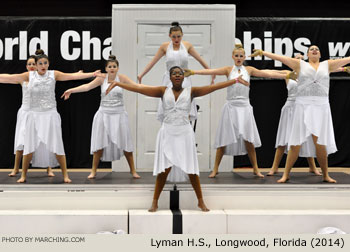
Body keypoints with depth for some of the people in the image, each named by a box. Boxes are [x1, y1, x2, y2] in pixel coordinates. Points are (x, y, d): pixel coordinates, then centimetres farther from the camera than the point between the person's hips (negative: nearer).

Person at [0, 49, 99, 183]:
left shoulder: (53, 74, -1)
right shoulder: (29, 75, 1)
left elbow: (72, 76, -6)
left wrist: (91, 74, -13)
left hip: (50, 114, -1)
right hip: (34, 115, 1)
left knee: (57, 146, 0)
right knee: (29, 146, 4)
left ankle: (65, 175, 9)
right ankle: (23, 175, 17)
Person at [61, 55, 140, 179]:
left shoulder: (122, 78, -1)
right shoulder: (102, 78, -1)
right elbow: (87, 86, -9)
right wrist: (71, 90, -20)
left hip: (119, 114, 0)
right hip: (104, 113, 0)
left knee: (125, 144, 3)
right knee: (99, 143, 3)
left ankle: (133, 171, 15)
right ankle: (93, 171, 14)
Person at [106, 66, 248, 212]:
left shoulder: (190, 92, 4)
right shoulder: (163, 91, 4)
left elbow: (213, 87, -3)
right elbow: (139, 88, 0)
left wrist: (235, 81, -11)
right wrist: (117, 84, -5)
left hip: (185, 133, 0)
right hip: (167, 133, 0)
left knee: (191, 169, 2)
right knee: (165, 168, -2)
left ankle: (201, 201, 16)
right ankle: (155, 202, 12)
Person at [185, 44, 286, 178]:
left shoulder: (249, 70, 8)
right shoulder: (228, 70, 3)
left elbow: (268, 74, 5)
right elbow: (211, 71, -9)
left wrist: (285, 75, -1)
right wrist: (193, 71, -22)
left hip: (244, 107, 1)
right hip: (230, 106, -1)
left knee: (248, 139, 2)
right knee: (224, 140, 1)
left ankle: (255, 169, 13)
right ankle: (215, 169, 11)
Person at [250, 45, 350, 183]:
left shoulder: (327, 65, 17)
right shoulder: (300, 64, 11)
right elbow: (279, 57, 5)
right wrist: (263, 52, -2)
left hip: (321, 107, 1)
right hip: (303, 106, -1)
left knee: (320, 143, -2)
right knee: (296, 143, -1)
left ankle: (325, 175, 12)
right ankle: (286, 174, 7)